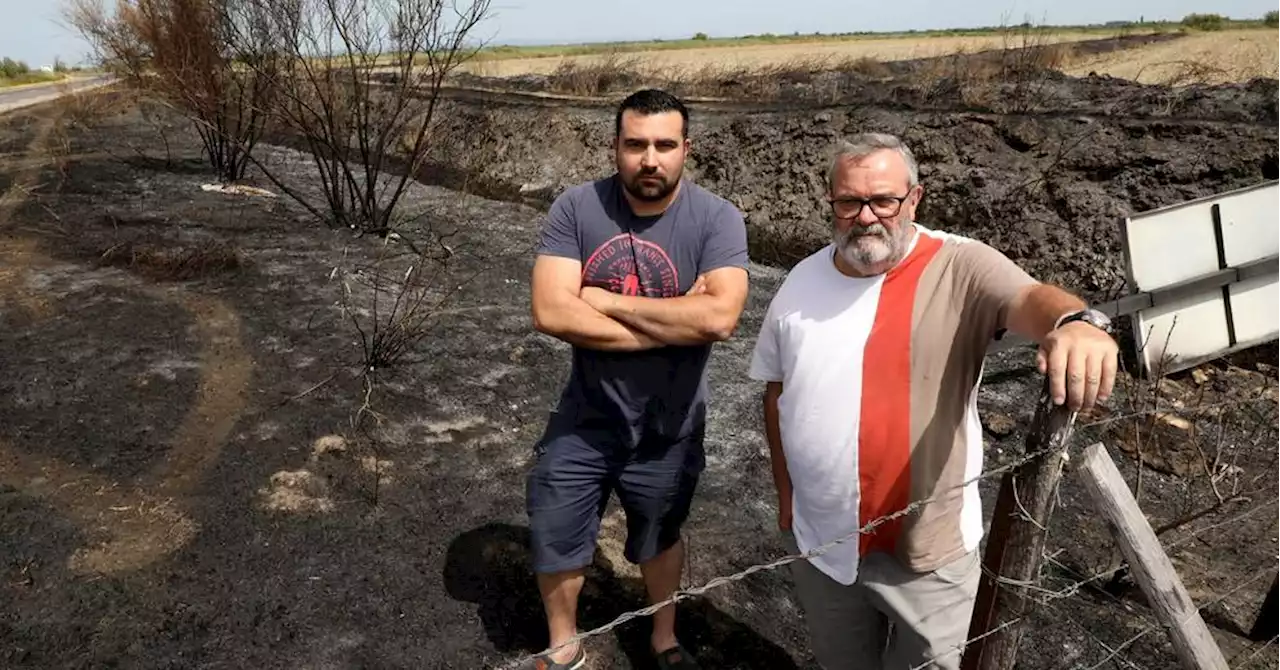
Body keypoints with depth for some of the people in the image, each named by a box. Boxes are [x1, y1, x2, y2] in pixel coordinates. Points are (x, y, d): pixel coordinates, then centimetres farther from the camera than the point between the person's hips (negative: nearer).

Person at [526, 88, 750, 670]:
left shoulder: (718, 219, -16)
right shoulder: (576, 208, -13)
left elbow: (720, 317, -31)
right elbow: (551, 313, -23)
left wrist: (608, 301, -24)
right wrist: (672, 326, -24)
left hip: (668, 427, -1)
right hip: (584, 419, 1)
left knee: (660, 538, 23)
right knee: (555, 541, 16)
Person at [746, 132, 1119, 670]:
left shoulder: (960, 268, -15)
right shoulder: (803, 282, -2)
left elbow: (1029, 298, -36)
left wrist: (1078, 321, -59)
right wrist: (785, 493, 12)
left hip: (929, 547, -3)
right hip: (820, 541, 4)